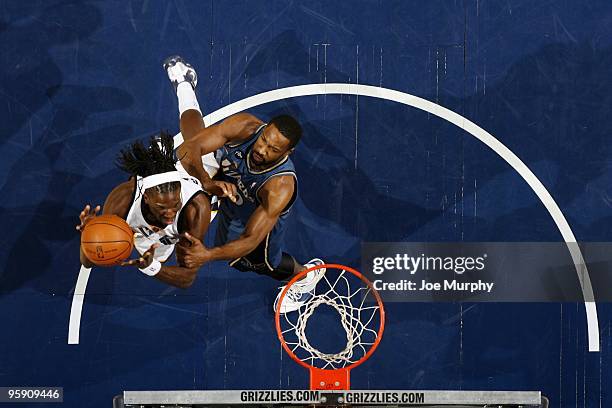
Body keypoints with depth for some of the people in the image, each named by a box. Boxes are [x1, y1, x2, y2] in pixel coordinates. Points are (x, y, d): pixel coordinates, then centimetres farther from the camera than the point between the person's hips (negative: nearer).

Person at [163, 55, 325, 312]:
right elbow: (189, 149, -40)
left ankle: (306, 274, 55)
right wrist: (207, 182, -59)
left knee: (262, 261, 20)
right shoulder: (244, 126, -40)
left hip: (257, 216, -3)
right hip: (227, 181, 3)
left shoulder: (281, 186, -48)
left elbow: (250, 240, -47)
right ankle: (184, 82, 55)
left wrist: (208, 255, -62)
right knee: (192, 136, 21)